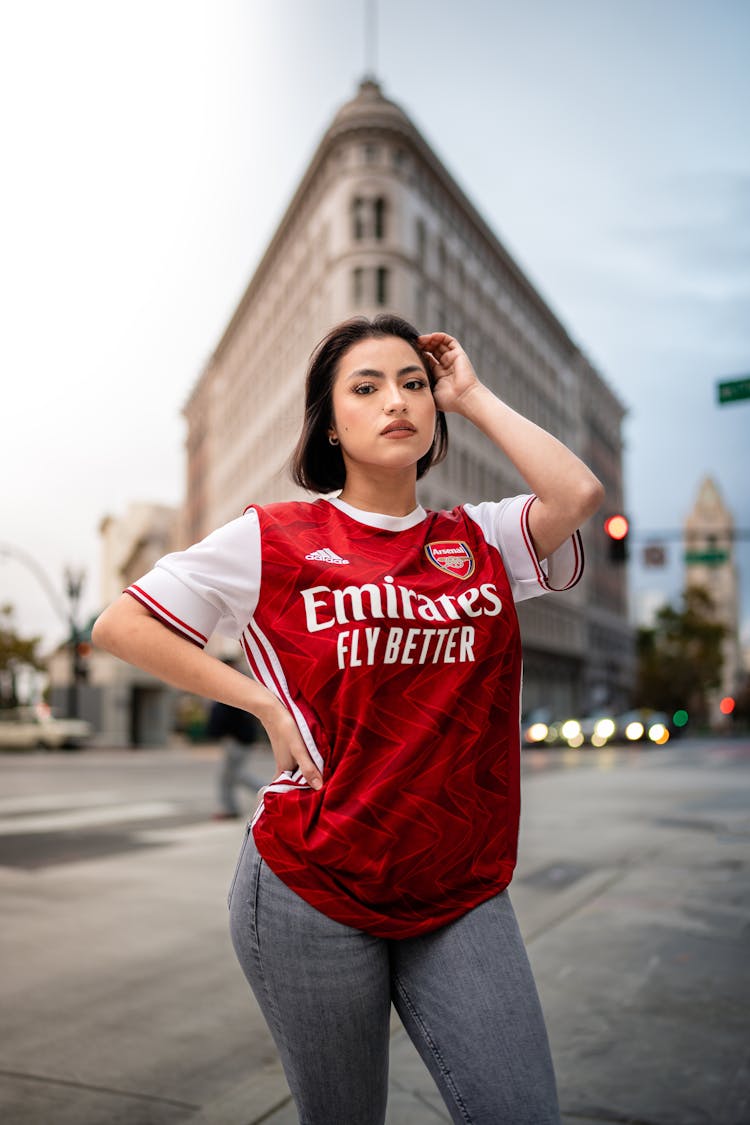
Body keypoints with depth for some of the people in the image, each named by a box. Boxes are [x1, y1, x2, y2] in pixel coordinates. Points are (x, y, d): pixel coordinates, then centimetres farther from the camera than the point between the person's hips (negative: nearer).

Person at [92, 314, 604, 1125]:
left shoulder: (481, 540, 6)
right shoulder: (274, 539, -3)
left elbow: (578, 495, -13)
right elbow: (120, 626, -1)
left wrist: (472, 397, -3)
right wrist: (264, 702, -7)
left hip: (460, 893, 3)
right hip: (314, 889, -2)